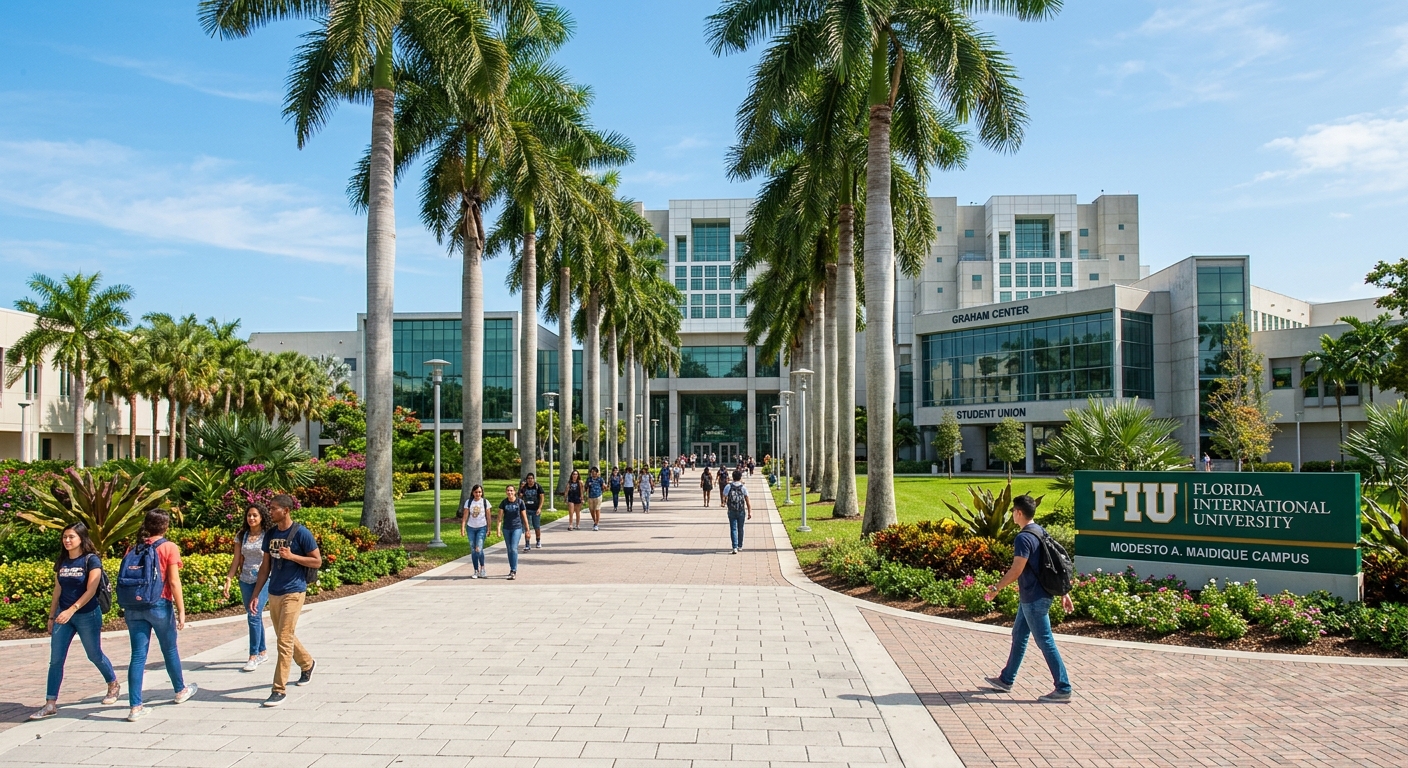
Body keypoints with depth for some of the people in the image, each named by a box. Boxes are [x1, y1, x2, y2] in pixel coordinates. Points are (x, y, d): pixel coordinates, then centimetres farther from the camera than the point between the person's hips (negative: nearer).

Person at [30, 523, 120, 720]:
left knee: (94, 655, 10)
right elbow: (57, 591, 11)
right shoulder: (61, 562, 5)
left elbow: (90, 591, -17)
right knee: (55, 659, -1)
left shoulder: (91, 560, -11)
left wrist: (71, 610, -26)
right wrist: (51, 617, 10)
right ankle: (50, 704, 2)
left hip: (87, 615, -5)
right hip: (63, 615, 5)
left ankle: (113, 685, 32)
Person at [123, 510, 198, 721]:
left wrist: (127, 607, 13)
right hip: (159, 606, -3)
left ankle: (135, 707, 1)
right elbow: (173, 581, -10)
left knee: (138, 655, 4)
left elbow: (125, 579, 5)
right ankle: (181, 690, 34)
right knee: (170, 650, 15)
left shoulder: (133, 549, 7)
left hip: (133, 607, 4)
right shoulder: (169, 547, -6)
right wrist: (181, 610, -7)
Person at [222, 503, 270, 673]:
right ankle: (263, 652, 24)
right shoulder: (241, 536, 7)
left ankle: (253, 656, -7)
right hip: (246, 581, 5)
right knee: (255, 616, 11)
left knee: (254, 616, -13)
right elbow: (236, 561, 8)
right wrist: (228, 581, 2)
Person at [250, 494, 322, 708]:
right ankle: (307, 664, 43)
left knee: (284, 641, -8)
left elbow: (317, 562, -9)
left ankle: (279, 690, -3)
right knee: (285, 637, 18)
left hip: (293, 593, -7)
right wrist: (255, 595, 9)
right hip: (274, 593, 7)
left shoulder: (301, 533, -11)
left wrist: (291, 556, -20)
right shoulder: (270, 535, 7)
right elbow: (265, 567, 13)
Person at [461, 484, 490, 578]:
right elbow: (465, 516, 1)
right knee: (473, 550, 5)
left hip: (482, 528, -2)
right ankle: (476, 571, 13)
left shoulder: (485, 502, -1)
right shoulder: (468, 502, 2)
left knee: (479, 549, -15)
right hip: (471, 528, 2)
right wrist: (462, 527, -7)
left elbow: (488, 516, 2)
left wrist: (489, 529, 0)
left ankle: (482, 569, 1)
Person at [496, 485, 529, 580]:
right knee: (509, 550, 11)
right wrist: (498, 529, -10)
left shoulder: (520, 502, -6)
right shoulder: (503, 503, 0)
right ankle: (512, 570, 24)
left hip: (517, 528, -3)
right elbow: (500, 517, 0)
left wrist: (527, 530, 3)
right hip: (506, 529, 3)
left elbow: (524, 516, 0)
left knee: (514, 548, -13)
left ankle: (514, 572, -13)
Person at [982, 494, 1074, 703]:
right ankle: (1006, 680, 29)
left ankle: (1063, 689, 2)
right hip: (1033, 597, 10)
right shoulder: (1041, 532, 9)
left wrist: (997, 588, -9)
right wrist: (1064, 592, 16)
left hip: (1034, 599, -10)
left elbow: (1016, 570, -21)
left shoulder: (1023, 538, -20)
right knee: (1018, 636, 18)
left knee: (1045, 642, -3)